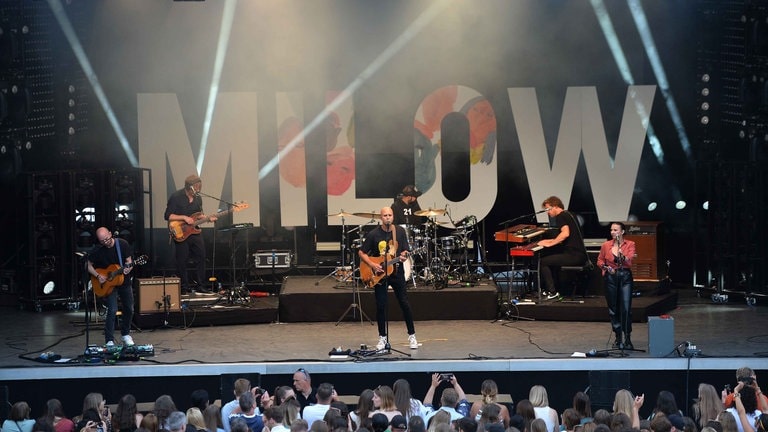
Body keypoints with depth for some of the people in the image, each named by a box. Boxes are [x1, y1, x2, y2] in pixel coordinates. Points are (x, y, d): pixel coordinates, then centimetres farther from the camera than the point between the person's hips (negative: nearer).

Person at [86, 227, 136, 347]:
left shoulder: (123, 244, -10)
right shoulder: (97, 250, -12)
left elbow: (129, 260, -5)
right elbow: (88, 265, -2)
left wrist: (128, 268, -27)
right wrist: (98, 276, -16)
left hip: (124, 281, 3)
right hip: (108, 284, -3)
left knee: (129, 309, 10)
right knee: (112, 310, -14)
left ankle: (125, 334, 32)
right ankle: (109, 340, -9)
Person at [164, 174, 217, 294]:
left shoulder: (198, 198, 7)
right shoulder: (176, 197, -13)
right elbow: (168, 216, -15)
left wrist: (207, 218, 0)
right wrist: (184, 218, -21)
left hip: (194, 231, 6)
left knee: (201, 257, 5)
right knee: (182, 260, -1)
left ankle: (200, 284, 15)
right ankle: (184, 287, 9)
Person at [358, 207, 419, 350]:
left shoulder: (400, 231, -1)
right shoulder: (373, 234, -7)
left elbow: (405, 251, 4)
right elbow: (361, 253, -2)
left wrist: (403, 256, -19)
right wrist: (372, 265, -14)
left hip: (396, 272, 1)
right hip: (379, 274, -1)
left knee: (404, 304, -1)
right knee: (381, 306, 0)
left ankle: (412, 336, 9)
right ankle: (383, 338, 13)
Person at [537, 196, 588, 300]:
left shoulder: (561, 216, -9)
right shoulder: (568, 214, 21)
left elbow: (566, 233, -26)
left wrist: (550, 243, -19)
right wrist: (551, 241, 26)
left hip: (574, 255, -11)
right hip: (580, 255, 11)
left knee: (542, 262, -9)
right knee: (551, 258, 31)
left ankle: (552, 292, -9)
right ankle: (554, 287, 29)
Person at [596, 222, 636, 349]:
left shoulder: (630, 244, 0)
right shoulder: (606, 245, 4)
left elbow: (629, 261, -11)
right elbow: (600, 261, 13)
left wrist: (623, 256, -31)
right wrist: (605, 267, -6)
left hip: (625, 277, -2)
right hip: (611, 277, 2)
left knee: (626, 309, -10)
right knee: (613, 309, 6)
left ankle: (627, 339, -6)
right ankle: (618, 337, 17)